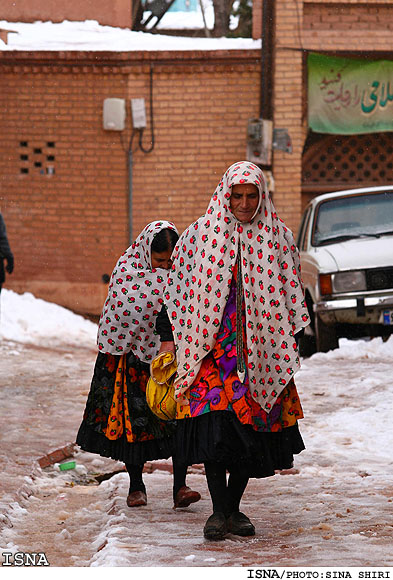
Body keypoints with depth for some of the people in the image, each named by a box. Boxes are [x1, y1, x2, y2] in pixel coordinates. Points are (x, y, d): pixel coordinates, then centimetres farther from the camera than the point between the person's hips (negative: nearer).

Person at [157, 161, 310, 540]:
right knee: (215, 422, -13)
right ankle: (219, 511, -8)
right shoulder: (200, 234, 2)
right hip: (211, 347, -2)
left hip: (261, 349, 2)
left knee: (253, 429, 3)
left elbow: (291, 295, 13)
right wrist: (168, 335, 5)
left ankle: (234, 508, 15)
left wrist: (288, 345, 10)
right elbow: (176, 287, 8)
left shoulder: (278, 237, 6)